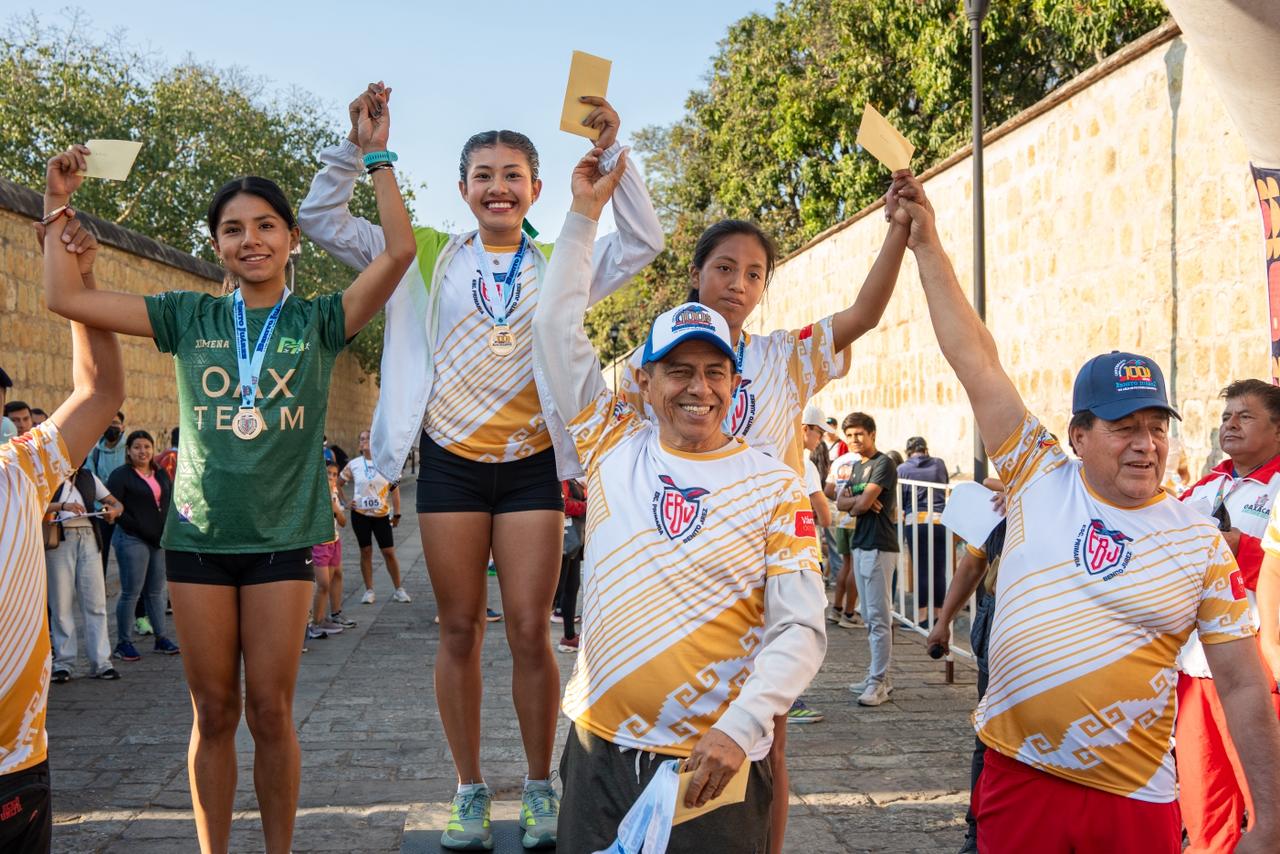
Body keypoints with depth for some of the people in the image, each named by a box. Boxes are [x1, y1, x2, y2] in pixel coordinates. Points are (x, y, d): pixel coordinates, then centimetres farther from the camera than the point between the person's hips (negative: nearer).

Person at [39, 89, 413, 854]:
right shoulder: (189, 317, 7)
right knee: (213, 713, 8)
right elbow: (64, 297, 6)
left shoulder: (318, 321, 2)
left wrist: (379, 158, -10)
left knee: (270, 712, 3)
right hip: (197, 535, 2)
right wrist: (59, 204, 3)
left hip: (282, 538, -1)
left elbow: (400, 252, -11)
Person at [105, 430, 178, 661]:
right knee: (131, 592, -3)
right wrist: (141, 529, -13)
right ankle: (124, 642, 5)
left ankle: (161, 638, 17)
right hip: (132, 540, -6)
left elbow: (170, 503, 18)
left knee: (156, 591, 11)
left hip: (160, 539, 6)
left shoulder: (162, 475, 15)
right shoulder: (120, 476, -3)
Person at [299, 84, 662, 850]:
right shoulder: (430, 256, 6)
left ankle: (541, 788, 16)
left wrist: (612, 153, -13)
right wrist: (358, 146, -7)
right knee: (460, 630, 6)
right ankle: (471, 790, 19)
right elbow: (324, 219, 5)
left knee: (531, 631, 0)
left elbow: (643, 241, -4)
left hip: (532, 465, 0)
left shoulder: (559, 265, 6)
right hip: (451, 462, 1)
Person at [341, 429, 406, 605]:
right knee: (366, 552, 5)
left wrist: (397, 513, 0)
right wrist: (345, 502, 0)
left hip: (382, 514, -1)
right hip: (360, 514, 1)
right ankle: (369, 591, 12)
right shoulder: (353, 464, 0)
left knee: (389, 552, 0)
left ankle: (399, 590, 9)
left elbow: (394, 489, 2)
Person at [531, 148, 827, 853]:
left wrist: (740, 728, -21)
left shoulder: (774, 486, -3)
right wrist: (585, 212, 9)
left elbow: (801, 630, -8)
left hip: (713, 766, -2)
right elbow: (557, 328, 7)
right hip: (599, 751, 3)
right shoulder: (615, 446, 4)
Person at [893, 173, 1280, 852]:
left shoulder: (1201, 543, -3)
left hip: (1135, 798, -1)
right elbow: (976, 361, -1)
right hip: (1017, 774, 1)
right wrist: (926, 245, -2)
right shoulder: (1041, 480, -1)